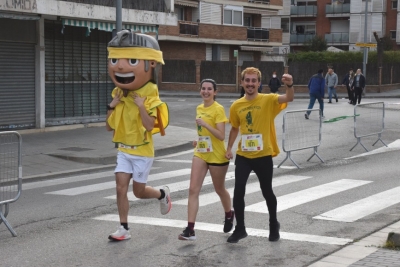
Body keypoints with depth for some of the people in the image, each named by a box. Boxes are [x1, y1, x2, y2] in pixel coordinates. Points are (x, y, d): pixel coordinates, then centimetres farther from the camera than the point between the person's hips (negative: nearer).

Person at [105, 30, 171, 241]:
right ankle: (124, 229, 4)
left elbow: (149, 126, -26)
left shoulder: (149, 97, -15)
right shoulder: (119, 96, 2)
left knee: (139, 191, 5)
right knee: (121, 187, -3)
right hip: (124, 150, 5)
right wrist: (112, 106, -8)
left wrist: (141, 106, -30)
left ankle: (162, 194, 36)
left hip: (142, 151, -5)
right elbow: (109, 127, 4)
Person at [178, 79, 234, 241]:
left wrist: (205, 124, -29)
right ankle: (190, 229, -9)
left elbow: (221, 136, -22)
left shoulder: (218, 109, -14)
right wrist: (199, 140, 12)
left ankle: (229, 215, 43)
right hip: (200, 154, 6)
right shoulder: (199, 108, 8)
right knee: (193, 189, -7)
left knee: (219, 189, 13)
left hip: (216, 156, -6)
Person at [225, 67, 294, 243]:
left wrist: (289, 85, -46)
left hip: (263, 156, -2)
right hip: (243, 156, 2)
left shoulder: (268, 100, -8)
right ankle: (240, 229, 11)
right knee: (238, 191, -6)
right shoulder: (236, 106, 2)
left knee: (267, 192, 11)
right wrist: (229, 148, 8)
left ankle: (274, 225, 34)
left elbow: (289, 99, -26)